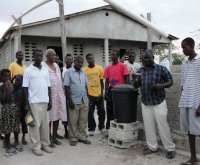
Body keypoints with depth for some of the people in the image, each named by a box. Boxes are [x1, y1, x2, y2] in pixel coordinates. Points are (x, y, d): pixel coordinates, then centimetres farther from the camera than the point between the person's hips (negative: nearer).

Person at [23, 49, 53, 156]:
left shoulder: (46, 70, 12)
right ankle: (36, 146, 8)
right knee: (35, 124, 0)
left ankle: (45, 144, 18)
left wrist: (50, 100, 9)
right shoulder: (28, 70, -1)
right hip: (34, 102, -4)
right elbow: (25, 88, -3)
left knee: (45, 123, 8)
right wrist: (26, 103, -7)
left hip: (45, 101, 4)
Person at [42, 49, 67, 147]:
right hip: (49, 95, -7)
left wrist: (63, 93, 15)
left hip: (59, 94, 7)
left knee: (57, 116, 9)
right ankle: (49, 138, 7)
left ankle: (54, 136, 21)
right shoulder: (43, 65, -6)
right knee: (49, 117, -3)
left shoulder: (56, 65, 16)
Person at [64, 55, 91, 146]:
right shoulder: (68, 72, -5)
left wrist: (87, 98, 12)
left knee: (83, 121, 10)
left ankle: (82, 137, 21)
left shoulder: (83, 73, 12)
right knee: (73, 121, 3)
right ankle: (73, 138, 14)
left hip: (84, 101, 5)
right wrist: (70, 101, -14)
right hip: (74, 101, -5)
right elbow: (66, 88, -9)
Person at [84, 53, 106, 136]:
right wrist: (86, 94, -4)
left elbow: (101, 82, 4)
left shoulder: (99, 68, 0)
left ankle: (101, 127, 27)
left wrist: (101, 93, -2)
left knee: (101, 111, 8)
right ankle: (91, 128, 19)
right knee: (90, 113, 5)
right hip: (90, 95, -1)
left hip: (99, 94, 2)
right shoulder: (84, 70, -5)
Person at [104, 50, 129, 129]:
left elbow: (126, 79, -5)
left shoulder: (122, 66, -4)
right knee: (110, 110, 9)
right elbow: (107, 81, 9)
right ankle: (109, 127, 19)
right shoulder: (108, 68, 7)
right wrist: (106, 93, 1)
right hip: (111, 90, 4)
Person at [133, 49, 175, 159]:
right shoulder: (140, 71, 8)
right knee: (148, 126, 10)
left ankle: (170, 148, 14)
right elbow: (136, 86, 11)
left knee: (162, 126, 0)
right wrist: (135, 81, -12)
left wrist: (162, 85, -23)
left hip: (159, 102, -4)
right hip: (145, 103, 5)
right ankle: (152, 147, 25)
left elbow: (170, 81, -3)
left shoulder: (161, 69, -5)